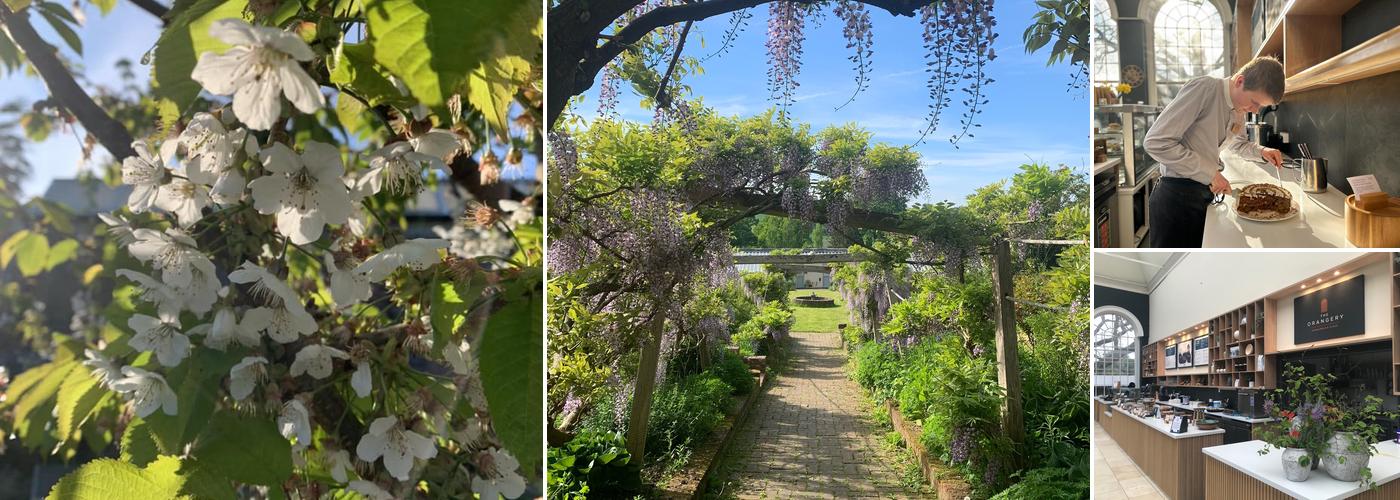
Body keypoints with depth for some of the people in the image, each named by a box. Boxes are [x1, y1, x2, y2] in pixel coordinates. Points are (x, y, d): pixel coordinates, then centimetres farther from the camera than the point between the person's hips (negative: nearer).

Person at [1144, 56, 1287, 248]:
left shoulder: (1239, 109, 9)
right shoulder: (1204, 89, -18)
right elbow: (1156, 142, -25)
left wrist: (1261, 151, 7)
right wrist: (1209, 173, -20)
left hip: (1204, 194, 8)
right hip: (1177, 196, -8)